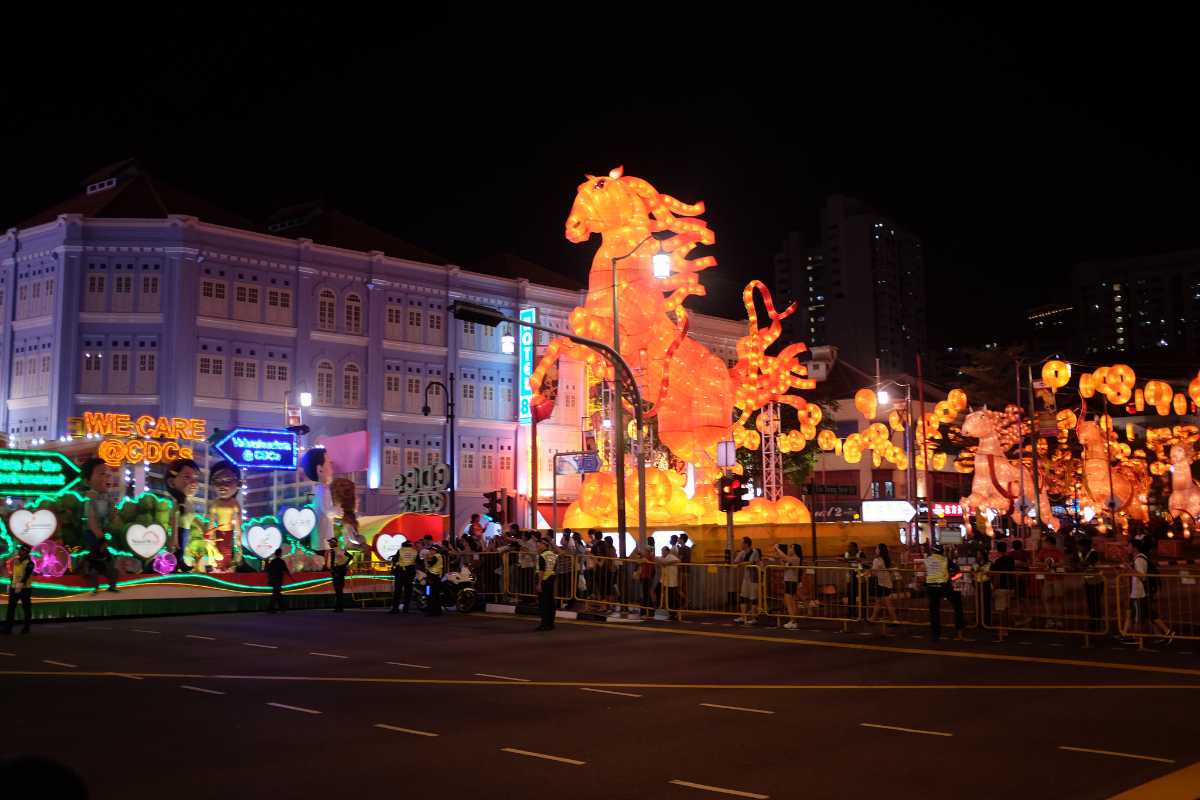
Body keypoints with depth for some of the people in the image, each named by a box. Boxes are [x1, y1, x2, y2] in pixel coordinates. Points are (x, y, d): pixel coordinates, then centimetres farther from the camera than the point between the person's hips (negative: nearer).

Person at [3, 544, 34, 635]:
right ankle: (7, 628, 0)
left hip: (25, 589, -6)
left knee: (26, 608, 4)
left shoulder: (29, 563, -10)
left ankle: (26, 628, 13)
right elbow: (14, 574, 21)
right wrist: (11, 584, 19)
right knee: (11, 608, 0)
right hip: (14, 588, 6)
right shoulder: (16, 561, 12)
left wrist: (21, 584, -34)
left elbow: (27, 575, -22)